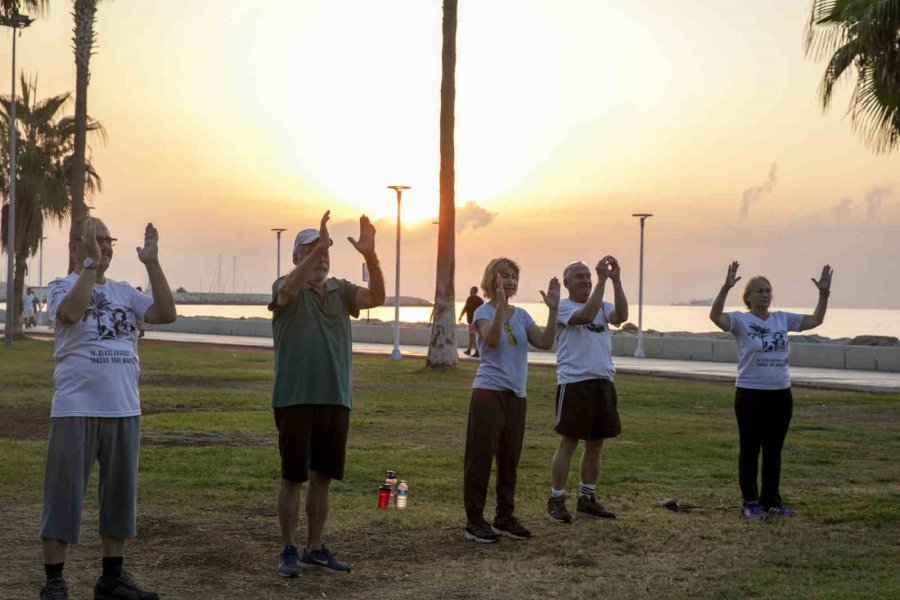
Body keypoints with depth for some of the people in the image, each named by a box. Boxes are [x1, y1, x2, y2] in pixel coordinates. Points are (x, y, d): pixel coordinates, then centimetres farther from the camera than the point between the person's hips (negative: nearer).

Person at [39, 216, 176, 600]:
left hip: (124, 410, 6)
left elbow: (166, 314, -2)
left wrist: (151, 263, -6)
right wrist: (91, 263, -24)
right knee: (65, 493, -1)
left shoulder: (124, 291, 12)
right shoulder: (62, 286, -2)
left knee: (120, 493, 11)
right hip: (76, 409, -5)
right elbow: (71, 313, -25)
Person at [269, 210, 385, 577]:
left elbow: (376, 297, -8)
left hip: (335, 399, 5)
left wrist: (370, 256, -24)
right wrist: (318, 246, -40)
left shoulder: (341, 291, 9)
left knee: (322, 477, 12)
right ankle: (289, 550, 11)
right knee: (293, 477, 1)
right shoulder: (287, 288, -3)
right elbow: (289, 288, -28)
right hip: (295, 399, -5)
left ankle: (315, 548, 22)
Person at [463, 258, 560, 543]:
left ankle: (505, 517, 21)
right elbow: (492, 340, -26)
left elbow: (545, 343, -2)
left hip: (516, 395, 6)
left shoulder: (521, 315, 10)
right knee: (481, 455, -4)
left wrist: (553, 309, -12)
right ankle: (474, 521, 1)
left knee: (510, 458, 11)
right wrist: (501, 304, -36)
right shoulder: (484, 312, -6)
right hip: (489, 392, -6)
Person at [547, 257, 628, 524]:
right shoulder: (563, 306, -4)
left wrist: (616, 280, -15)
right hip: (574, 383, -6)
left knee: (595, 444, 11)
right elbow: (586, 316, -24)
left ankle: (587, 497, 22)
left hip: (603, 382, 6)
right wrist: (602, 279, -24)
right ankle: (556, 500, 4)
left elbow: (621, 316, -8)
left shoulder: (602, 307, 13)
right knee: (568, 442, -3)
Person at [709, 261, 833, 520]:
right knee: (750, 449, 2)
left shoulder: (782, 319, 8)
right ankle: (750, 502, 9)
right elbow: (715, 316, -25)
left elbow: (815, 320, 10)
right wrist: (726, 287, -38)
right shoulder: (741, 320, -8)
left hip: (781, 394, 5)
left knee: (774, 449, 13)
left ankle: (771, 500, 24)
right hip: (750, 394, -5)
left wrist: (824, 293, -3)